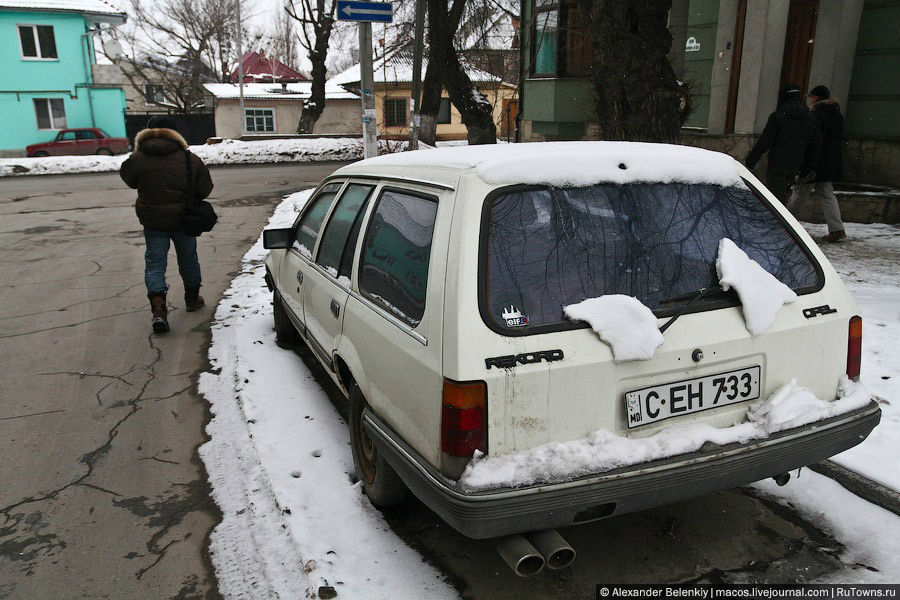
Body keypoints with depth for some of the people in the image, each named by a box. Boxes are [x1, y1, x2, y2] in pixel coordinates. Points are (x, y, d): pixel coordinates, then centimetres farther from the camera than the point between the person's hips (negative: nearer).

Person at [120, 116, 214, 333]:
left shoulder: (137, 159, -8)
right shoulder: (190, 158, -6)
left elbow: (128, 179, 9)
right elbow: (205, 188, -1)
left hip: (153, 222, -1)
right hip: (183, 218, 1)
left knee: (155, 262, 5)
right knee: (188, 258, 18)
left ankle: (158, 306, -12)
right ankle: (192, 298, 35)